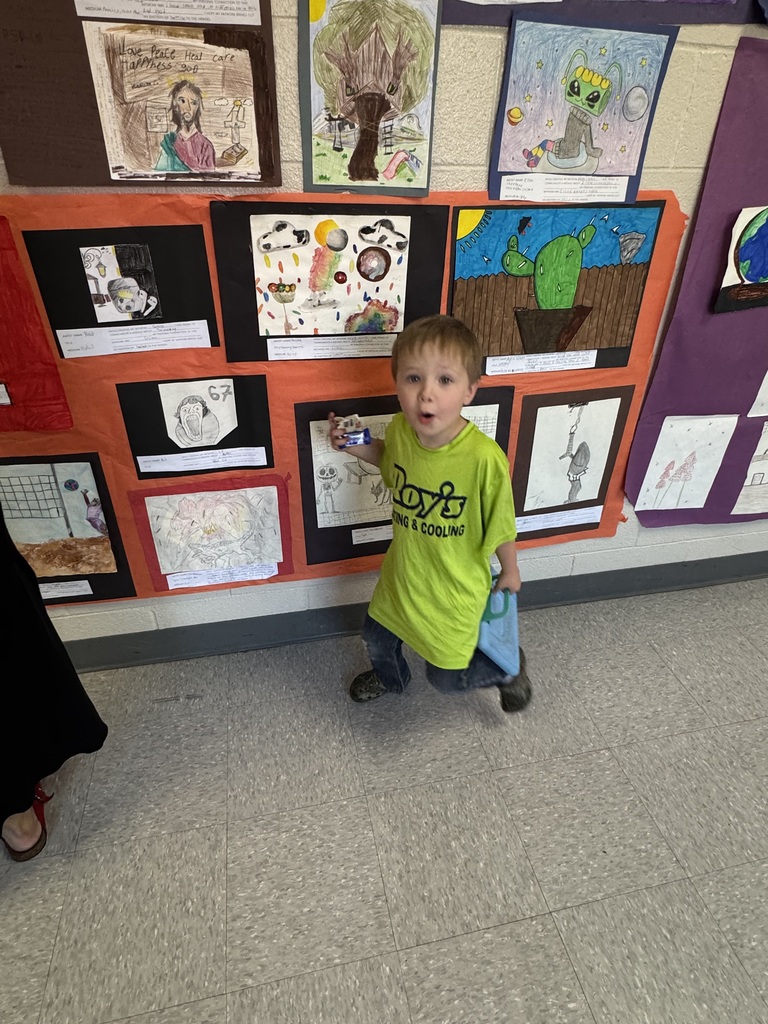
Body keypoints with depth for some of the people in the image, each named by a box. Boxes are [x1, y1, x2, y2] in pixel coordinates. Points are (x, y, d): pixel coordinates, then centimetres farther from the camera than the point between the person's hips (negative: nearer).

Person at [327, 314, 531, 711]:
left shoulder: (483, 457, -33)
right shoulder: (399, 429, -17)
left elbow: (501, 523, -16)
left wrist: (510, 572, -1)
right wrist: (355, 446, -7)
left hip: (455, 588, -5)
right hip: (402, 571, 5)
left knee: (445, 677, 14)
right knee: (376, 635, 27)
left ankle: (509, 666, 45)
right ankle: (390, 678, 63)